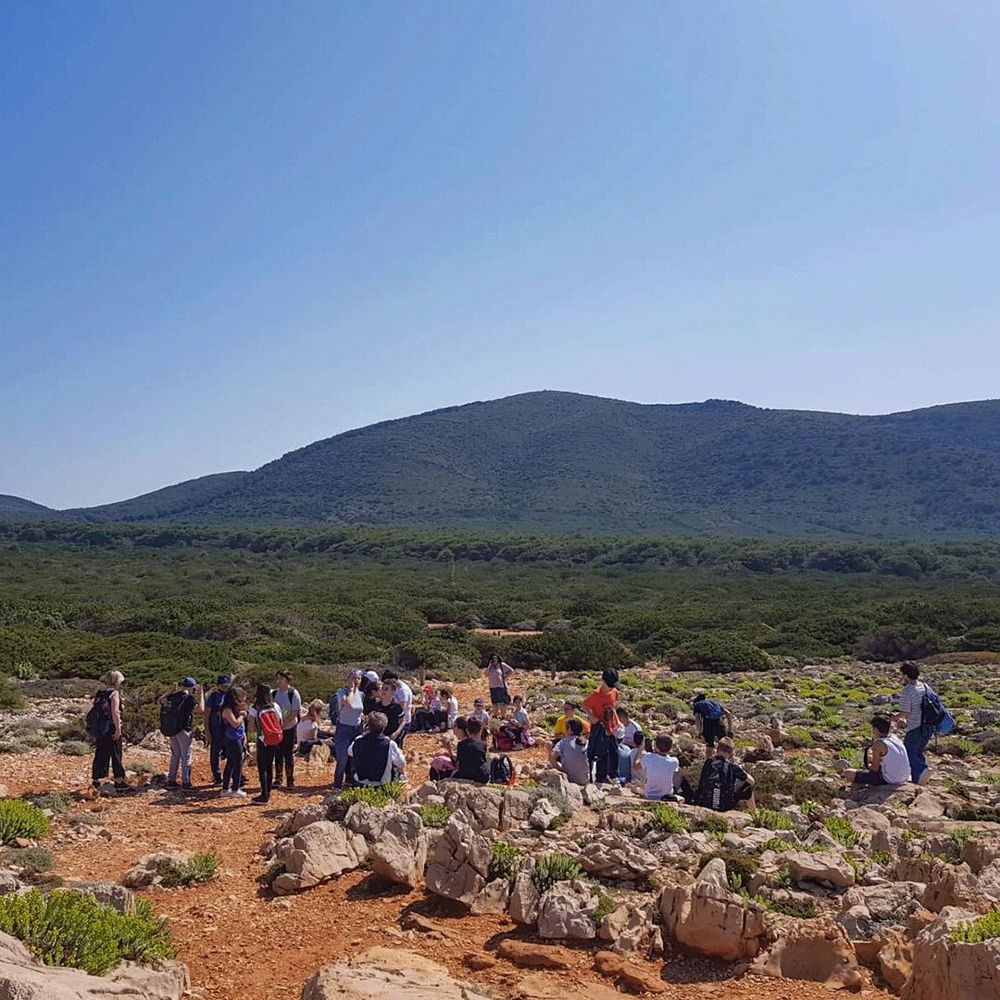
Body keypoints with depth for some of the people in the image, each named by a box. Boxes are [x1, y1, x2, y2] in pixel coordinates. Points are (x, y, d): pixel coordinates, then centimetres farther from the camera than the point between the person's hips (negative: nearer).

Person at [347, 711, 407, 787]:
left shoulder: (357, 741, -16)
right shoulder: (390, 745, -24)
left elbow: (349, 752, 9)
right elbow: (401, 764, -10)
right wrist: (403, 775, 14)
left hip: (360, 782, 2)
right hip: (382, 783, -2)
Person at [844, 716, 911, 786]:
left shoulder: (878, 744, -16)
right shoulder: (896, 739, 6)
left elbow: (875, 768, -11)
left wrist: (869, 765, 11)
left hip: (888, 780, -9)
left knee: (848, 774, -11)